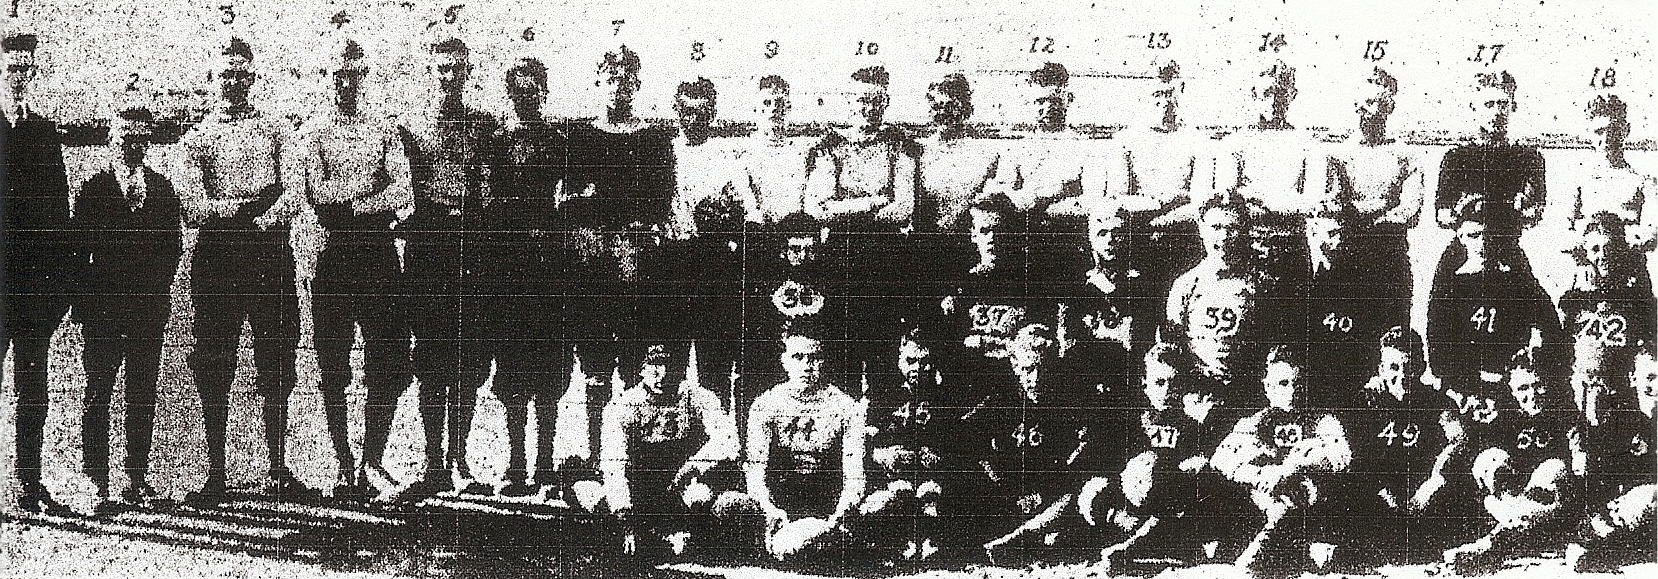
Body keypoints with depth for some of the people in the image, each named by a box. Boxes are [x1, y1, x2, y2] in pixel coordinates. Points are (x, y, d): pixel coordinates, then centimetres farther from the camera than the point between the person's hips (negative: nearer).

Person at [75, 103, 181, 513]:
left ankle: (137, 477, 12)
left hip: (150, 305, 2)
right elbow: (84, 243, 3)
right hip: (103, 304, -2)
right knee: (98, 393, -5)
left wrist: (158, 285, -2)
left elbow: (173, 247, 9)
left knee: (143, 394, 4)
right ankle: (100, 486, -4)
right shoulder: (94, 188, 6)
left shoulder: (162, 190, 12)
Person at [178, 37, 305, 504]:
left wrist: (243, 210, -17)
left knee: (276, 364, 1)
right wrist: (243, 209, -16)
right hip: (217, 255, -1)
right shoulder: (199, 136, 12)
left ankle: (278, 470, 6)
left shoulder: (275, 129, 15)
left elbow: (291, 187, -1)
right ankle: (215, 474, 2)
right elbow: (192, 207, -1)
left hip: (269, 250, 1)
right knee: (214, 367, -1)